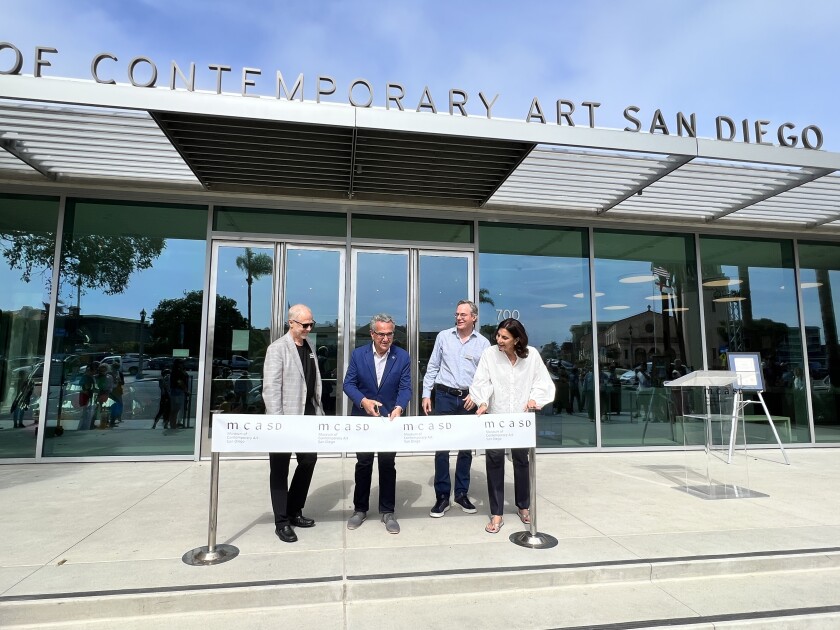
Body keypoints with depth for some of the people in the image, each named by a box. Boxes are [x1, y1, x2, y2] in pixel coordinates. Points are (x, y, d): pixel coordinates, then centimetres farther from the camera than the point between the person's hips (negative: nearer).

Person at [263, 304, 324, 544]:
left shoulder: (309, 347, 10)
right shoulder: (277, 349, -10)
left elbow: (314, 383, 11)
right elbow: (270, 388, -15)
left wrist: (319, 412, 7)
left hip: (307, 417, 7)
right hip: (286, 419, -7)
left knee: (309, 461, 13)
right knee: (280, 470, 7)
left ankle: (294, 512, 30)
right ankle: (282, 522, 19)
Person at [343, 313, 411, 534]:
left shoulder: (402, 357, -5)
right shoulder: (358, 354, -4)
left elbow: (405, 387, -8)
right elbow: (348, 384, -5)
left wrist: (399, 407, -27)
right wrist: (363, 401, -23)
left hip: (389, 419, 0)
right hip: (363, 418, 1)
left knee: (387, 465, 8)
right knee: (363, 464, 12)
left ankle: (387, 511, 23)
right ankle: (360, 509, 28)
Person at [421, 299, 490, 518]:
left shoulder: (483, 343, 3)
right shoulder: (443, 336, 2)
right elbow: (432, 367, 4)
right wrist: (426, 394, -1)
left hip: (469, 399, 1)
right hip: (445, 396, -1)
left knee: (466, 448, 10)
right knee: (441, 446, 1)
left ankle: (462, 493, 24)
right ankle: (442, 496, 13)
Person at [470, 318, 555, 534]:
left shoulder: (532, 354, -3)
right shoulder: (489, 353, -8)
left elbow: (543, 381, 1)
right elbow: (481, 381, -13)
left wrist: (535, 399, -15)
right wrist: (482, 402, -29)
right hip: (496, 417, -1)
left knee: (522, 460, 16)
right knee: (494, 461, -2)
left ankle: (523, 506, 37)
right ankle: (496, 514, 11)